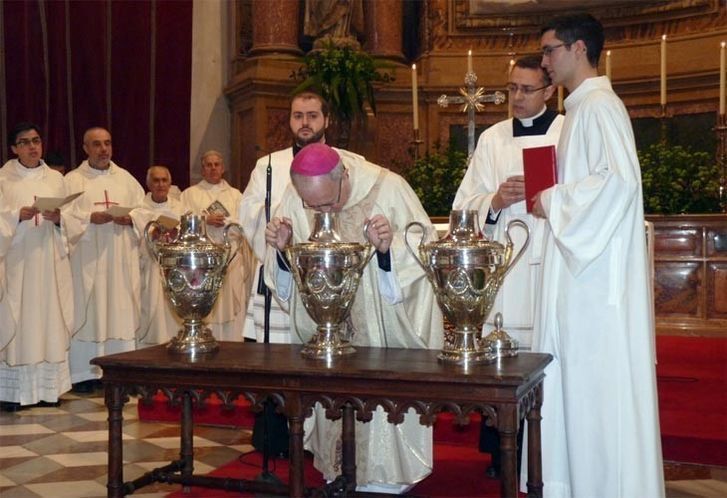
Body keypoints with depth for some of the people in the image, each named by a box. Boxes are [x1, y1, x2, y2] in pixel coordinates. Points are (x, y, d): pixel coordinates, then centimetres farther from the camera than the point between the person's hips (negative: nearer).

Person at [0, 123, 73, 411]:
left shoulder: (55, 178, 12)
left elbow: (69, 220, 10)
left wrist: (58, 219, -10)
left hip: (49, 262, 3)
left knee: (49, 318, 3)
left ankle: (47, 386, 10)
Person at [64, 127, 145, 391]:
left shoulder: (126, 178, 14)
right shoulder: (72, 180, 5)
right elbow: (64, 216, -5)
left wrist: (130, 218, -10)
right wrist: (90, 218, -19)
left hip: (122, 258, 3)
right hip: (87, 258, -3)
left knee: (121, 309, 1)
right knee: (88, 311, -4)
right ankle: (85, 372, 2)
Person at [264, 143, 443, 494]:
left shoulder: (388, 189, -19)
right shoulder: (294, 198, -9)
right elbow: (288, 273, 3)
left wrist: (391, 247, -32)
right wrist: (282, 248, -19)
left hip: (385, 322, -3)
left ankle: (386, 475, 20)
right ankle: (338, 473, 28)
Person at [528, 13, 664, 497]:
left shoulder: (599, 105, -13)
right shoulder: (582, 108, 17)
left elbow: (619, 180, -25)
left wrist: (554, 202, -15)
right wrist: (555, 201, 8)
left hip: (599, 273, -10)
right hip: (582, 267, 10)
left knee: (600, 379, -2)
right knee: (583, 378, 14)